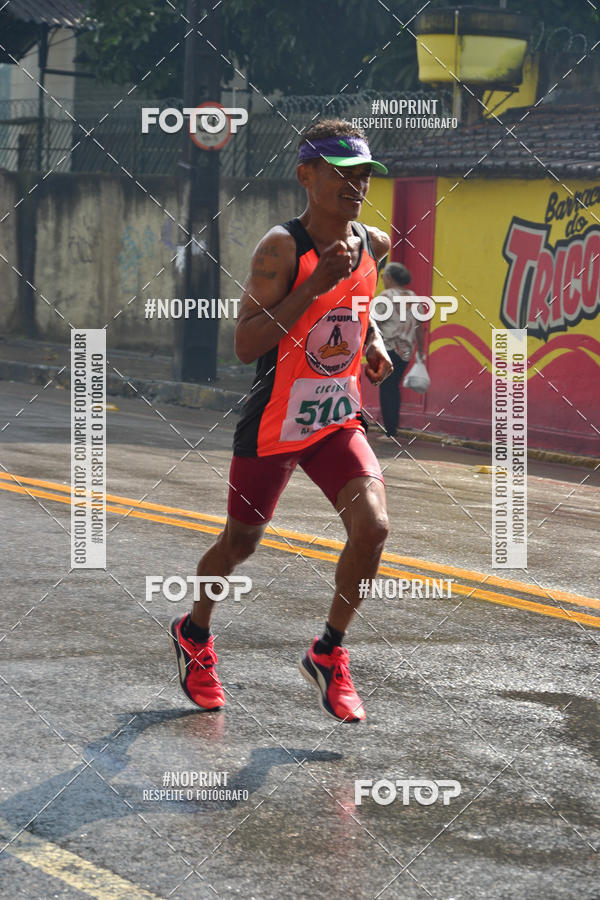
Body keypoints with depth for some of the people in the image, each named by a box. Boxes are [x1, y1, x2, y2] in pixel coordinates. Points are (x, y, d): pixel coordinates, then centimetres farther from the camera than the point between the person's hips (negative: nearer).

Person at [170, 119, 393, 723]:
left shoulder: (374, 244, 1)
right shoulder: (281, 247, -19)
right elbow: (246, 344, -26)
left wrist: (373, 341, 4)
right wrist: (316, 283, -31)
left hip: (340, 421, 4)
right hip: (274, 424, -4)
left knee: (372, 526, -17)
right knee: (240, 543, 12)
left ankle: (328, 654, 4)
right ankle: (194, 634, 43)